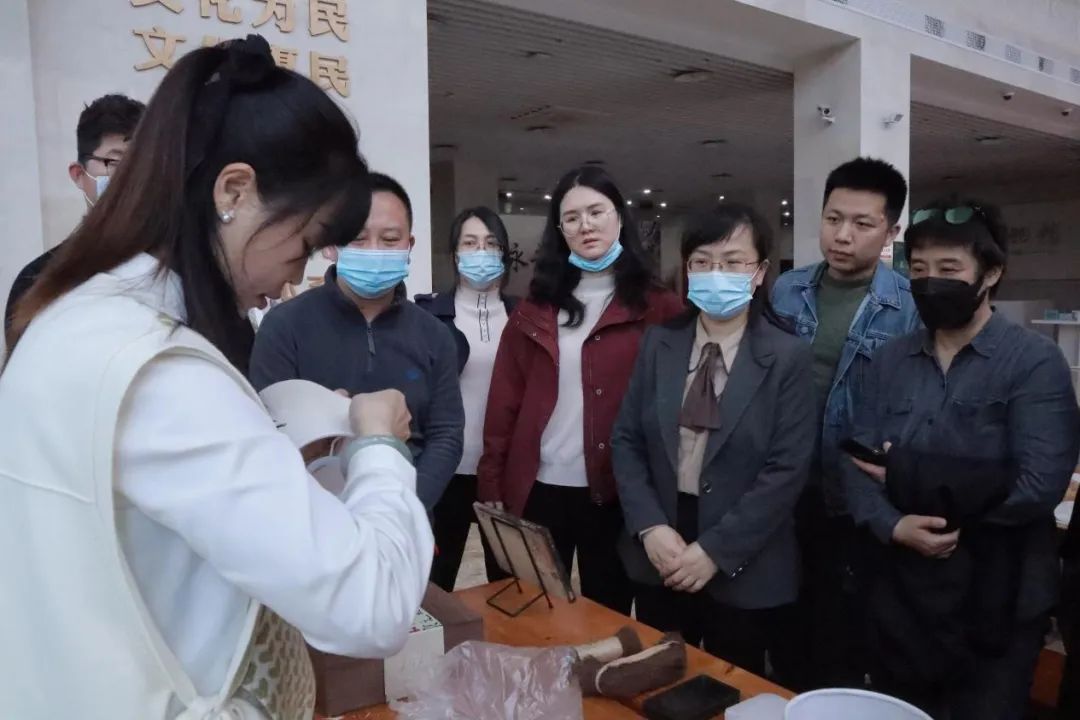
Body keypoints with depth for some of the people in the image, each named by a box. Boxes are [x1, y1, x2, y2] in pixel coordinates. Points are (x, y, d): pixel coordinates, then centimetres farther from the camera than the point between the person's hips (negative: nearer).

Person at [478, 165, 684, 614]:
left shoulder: (656, 308, -1)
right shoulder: (537, 305, 6)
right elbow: (506, 400, 3)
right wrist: (491, 484, 0)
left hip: (616, 493, -2)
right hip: (536, 489, 2)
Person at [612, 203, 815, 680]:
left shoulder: (788, 358, -8)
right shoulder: (659, 343, 2)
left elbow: (787, 470, -13)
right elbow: (626, 440, 1)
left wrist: (715, 550, -16)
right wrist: (650, 527, -11)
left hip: (744, 573, -3)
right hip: (658, 560, 3)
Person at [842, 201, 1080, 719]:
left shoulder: (1035, 361, -10)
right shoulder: (889, 360, 5)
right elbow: (857, 464, 0)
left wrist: (912, 475, -15)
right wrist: (892, 525, -19)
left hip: (995, 602, -4)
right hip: (900, 594, 5)